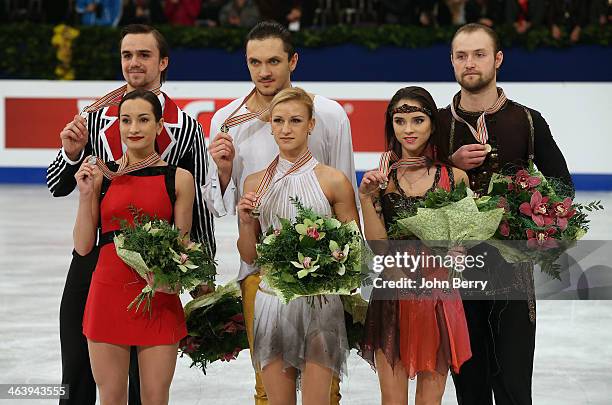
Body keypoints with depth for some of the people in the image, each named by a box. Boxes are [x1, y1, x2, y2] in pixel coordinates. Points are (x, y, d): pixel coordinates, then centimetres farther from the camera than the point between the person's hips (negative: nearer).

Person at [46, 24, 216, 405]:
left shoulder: (186, 128, -2)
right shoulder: (96, 119, 4)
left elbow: (199, 203, 1)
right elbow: (57, 187, 7)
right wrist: (72, 153, -14)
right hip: (93, 258, 2)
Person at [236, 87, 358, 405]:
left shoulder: (334, 181, -1)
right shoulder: (255, 183, 9)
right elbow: (250, 256, 13)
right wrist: (245, 222, -4)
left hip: (319, 301, -3)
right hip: (271, 300, 3)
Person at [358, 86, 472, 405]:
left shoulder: (454, 177, 2)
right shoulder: (381, 178, 3)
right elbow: (378, 246, -5)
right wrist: (366, 197, -13)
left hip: (439, 299, 0)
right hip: (392, 298, 0)